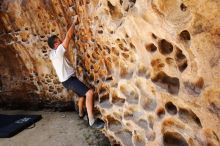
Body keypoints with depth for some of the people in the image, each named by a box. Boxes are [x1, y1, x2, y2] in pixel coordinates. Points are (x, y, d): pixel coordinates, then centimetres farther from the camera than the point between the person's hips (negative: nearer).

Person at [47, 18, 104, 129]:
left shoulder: (52, 54, 9)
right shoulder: (58, 51, -17)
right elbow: (68, 36, -19)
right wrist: (74, 23, -8)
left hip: (67, 79, 10)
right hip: (69, 80, -10)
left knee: (82, 95, 29)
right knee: (89, 92, -24)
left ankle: (81, 113, 49)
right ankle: (92, 121, -25)